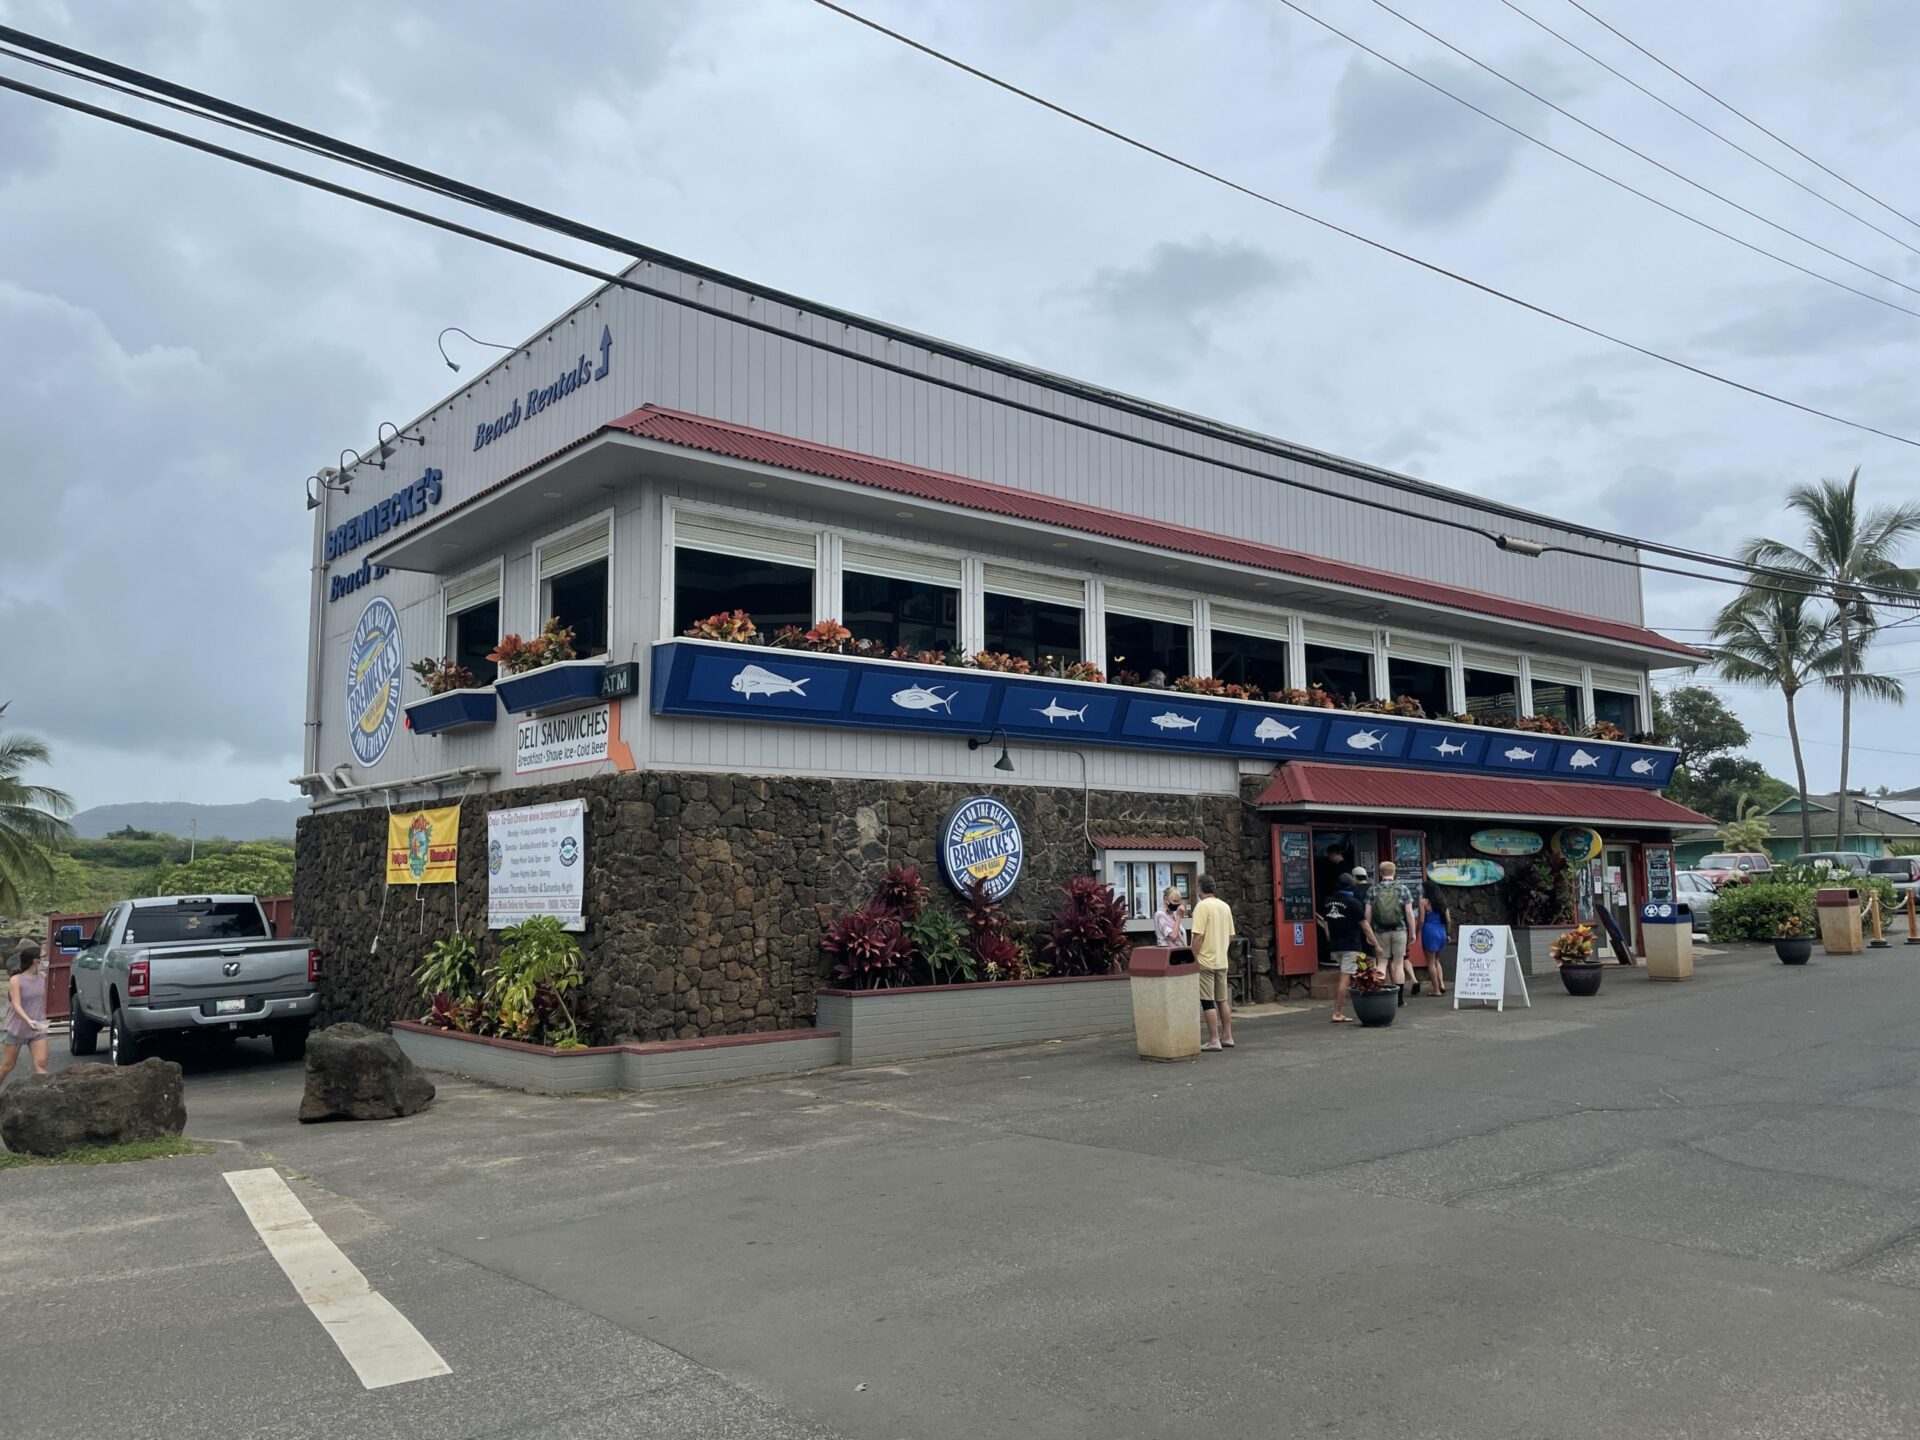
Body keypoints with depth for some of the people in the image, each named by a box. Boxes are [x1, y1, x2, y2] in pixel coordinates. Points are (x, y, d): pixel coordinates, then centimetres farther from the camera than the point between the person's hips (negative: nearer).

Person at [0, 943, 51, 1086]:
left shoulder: (43, 978, 0)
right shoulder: (15, 980, -15)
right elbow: (16, 1005, -24)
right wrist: (28, 1020, -39)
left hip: (37, 1030, 3)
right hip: (16, 1029, -3)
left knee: (41, 1063, -10)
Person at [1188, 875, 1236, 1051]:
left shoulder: (1202, 906, -14)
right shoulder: (1225, 906, 9)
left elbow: (1198, 935, -18)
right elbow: (1231, 936, 13)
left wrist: (1193, 958, -11)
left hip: (1205, 961, -7)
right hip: (1222, 961, 7)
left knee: (1208, 1002, -3)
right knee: (1222, 1000, 14)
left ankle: (1214, 1040, -2)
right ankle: (1227, 1037, 18)